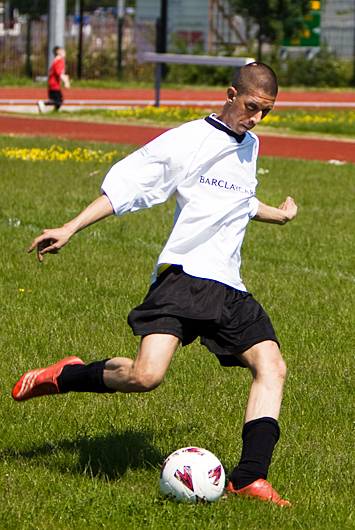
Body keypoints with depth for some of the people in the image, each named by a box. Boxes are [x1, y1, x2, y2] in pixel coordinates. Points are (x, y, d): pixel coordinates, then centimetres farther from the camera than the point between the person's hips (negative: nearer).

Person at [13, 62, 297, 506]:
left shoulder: (249, 146, 19)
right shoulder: (187, 140, -4)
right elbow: (124, 186, -4)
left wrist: (276, 215, 56)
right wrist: (70, 229, -12)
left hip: (228, 287, 7)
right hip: (182, 274, -7)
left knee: (271, 366, -8)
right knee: (146, 375, -23)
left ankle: (249, 477, -8)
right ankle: (65, 376, 4)